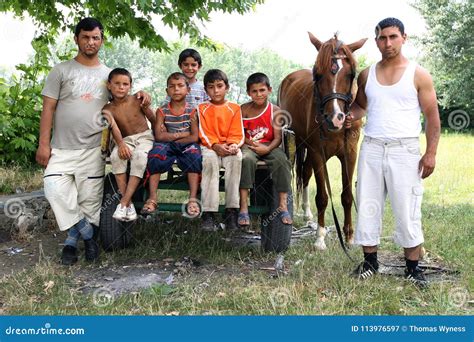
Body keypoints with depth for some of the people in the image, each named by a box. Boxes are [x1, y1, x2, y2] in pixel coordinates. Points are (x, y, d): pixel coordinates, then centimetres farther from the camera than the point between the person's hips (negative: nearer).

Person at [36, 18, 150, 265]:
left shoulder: (108, 75, 12)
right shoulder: (61, 71, 5)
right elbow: (48, 109, 2)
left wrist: (139, 96, -1)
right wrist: (43, 144, -6)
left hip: (93, 149, 1)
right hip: (62, 149, -1)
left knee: (89, 199, 0)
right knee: (55, 189, -18)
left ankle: (72, 241, 18)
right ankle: (87, 234, -1)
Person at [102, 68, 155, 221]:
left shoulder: (137, 100, -4)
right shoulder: (108, 109, -3)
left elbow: (153, 119, 4)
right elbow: (114, 127, -22)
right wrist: (120, 144, -40)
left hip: (145, 137, -1)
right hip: (126, 140, 2)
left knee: (140, 156, -35)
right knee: (116, 156, -33)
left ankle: (123, 203, -35)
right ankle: (129, 203, -29)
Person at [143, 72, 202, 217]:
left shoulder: (191, 110, 1)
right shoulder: (162, 111, 4)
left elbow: (194, 137, -9)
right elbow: (159, 136, -8)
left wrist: (170, 136, -10)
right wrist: (182, 134, -9)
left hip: (187, 145, -1)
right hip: (167, 146, 1)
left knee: (194, 155, -33)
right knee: (155, 154, -31)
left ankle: (193, 199, -32)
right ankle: (152, 198, -27)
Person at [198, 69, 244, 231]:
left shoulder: (234, 108, 12)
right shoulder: (202, 108, 11)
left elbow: (237, 133, 4)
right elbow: (203, 133, 0)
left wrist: (233, 145, -18)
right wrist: (216, 146, -18)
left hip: (229, 147, 1)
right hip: (210, 147, -1)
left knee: (236, 157, -34)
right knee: (209, 159, -35)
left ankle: (231, 210, -32)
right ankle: (209, 213, -36)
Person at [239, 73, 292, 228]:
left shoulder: (275, 110, 0)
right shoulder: (244, 109, 3)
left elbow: (278, 137, -5)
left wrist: (267, 148, -23)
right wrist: (249, 142, -16)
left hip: (269, 146, 1)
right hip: (248, 146, 0)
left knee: (281, 160, -30)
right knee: (246, 159, -34)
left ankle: (283, 205, -24)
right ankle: (244, 207, -34)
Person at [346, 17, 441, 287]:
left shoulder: (419, 75, -1)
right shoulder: (366, 75, 9)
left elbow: (432, 117, -2)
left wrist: (431, 153, -10)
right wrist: (352, 116, -2)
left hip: (404, 149, -3)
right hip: (371, 148, 4)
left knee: (407, 210, 0)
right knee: (367, 206, 8)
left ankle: (413, 268, 13)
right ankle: (370, 262, 23)